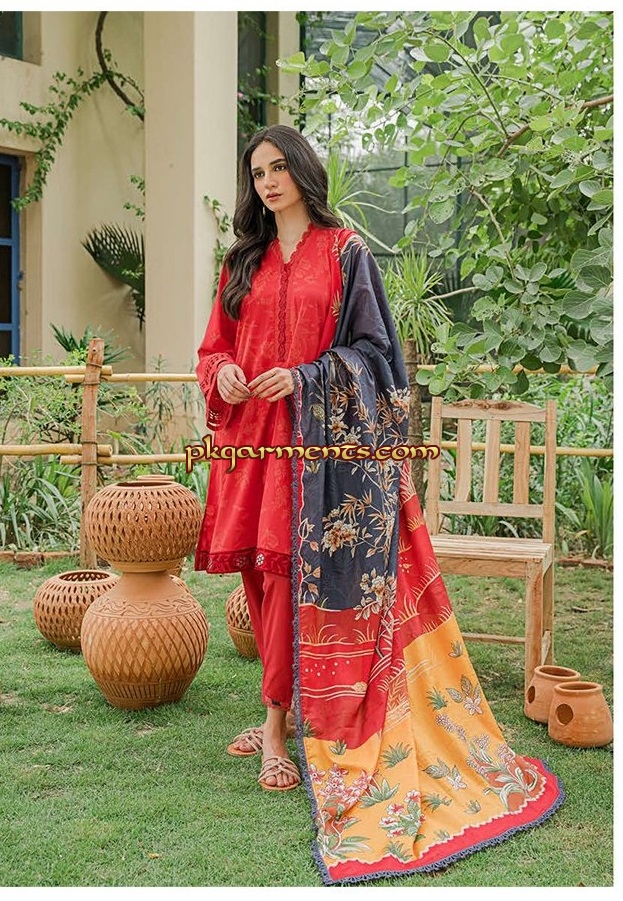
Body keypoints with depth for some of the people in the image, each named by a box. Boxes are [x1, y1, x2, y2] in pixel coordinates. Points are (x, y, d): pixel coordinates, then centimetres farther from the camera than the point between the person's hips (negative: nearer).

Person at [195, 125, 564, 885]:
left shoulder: (345, 252, 2)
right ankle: (289, 720, 20)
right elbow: (216, 344, 17)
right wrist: (223, 372, -6)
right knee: (268, 573, 6)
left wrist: (305, 377, -15)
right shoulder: (244, 261, 16)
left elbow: (372, 345, -1)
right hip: (253, 435, 5)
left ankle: (279, 724, -1)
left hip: (323, 435, -4)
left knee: (296, 571, -8)